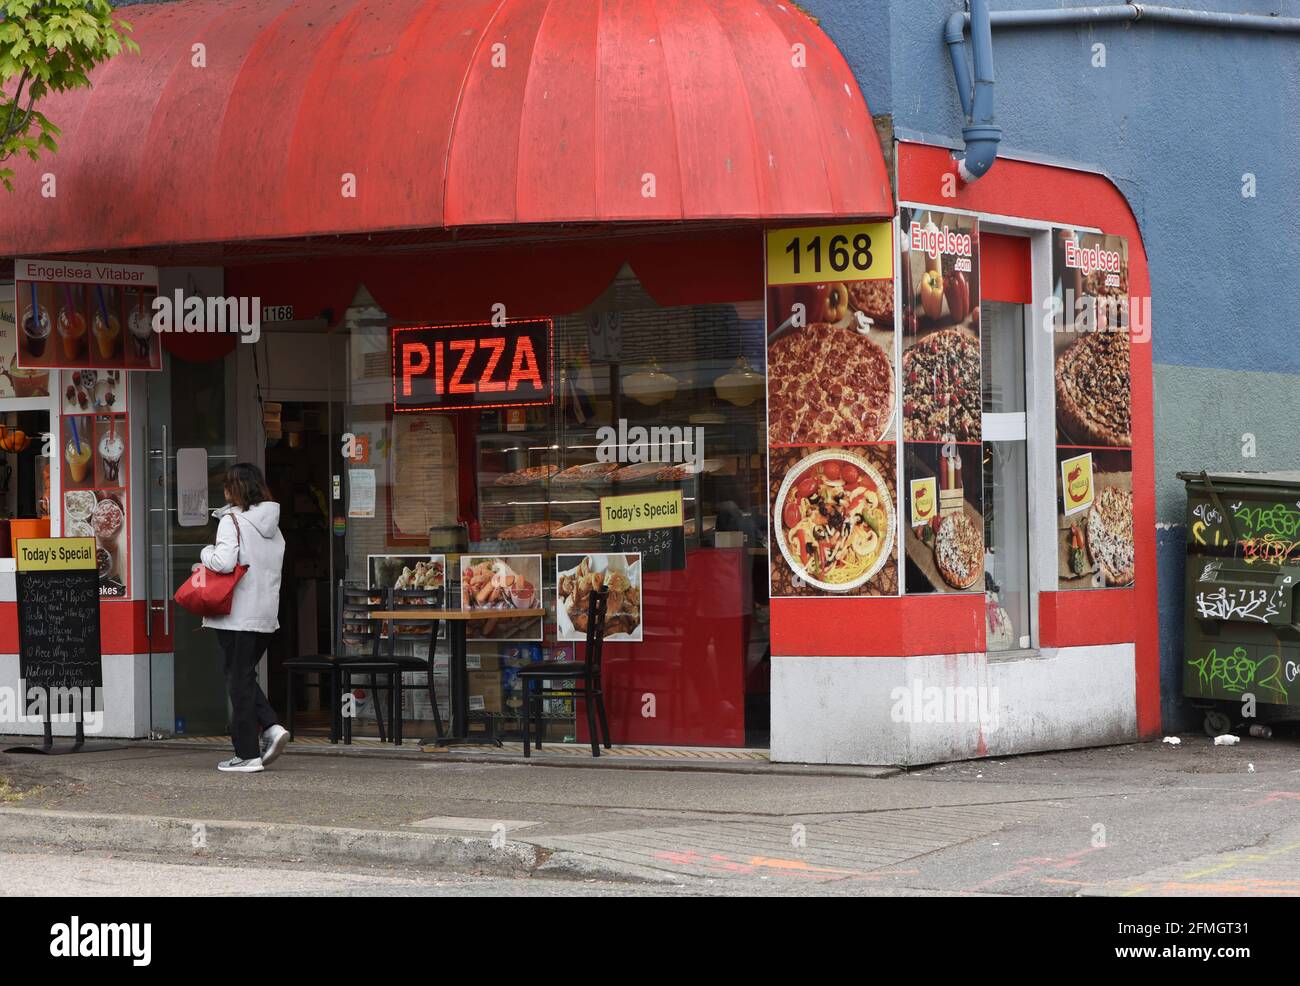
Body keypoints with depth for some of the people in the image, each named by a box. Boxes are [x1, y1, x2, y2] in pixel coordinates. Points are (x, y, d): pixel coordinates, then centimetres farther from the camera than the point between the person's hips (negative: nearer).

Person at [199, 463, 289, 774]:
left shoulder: (232, 520, -12)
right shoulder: (272, 523, 11)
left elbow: (224, 562, -24)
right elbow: (275, 565, 13)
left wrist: (207, 552, -3)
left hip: (238, 615, -7)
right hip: (266, 614, 7)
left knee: (239, 680, 0)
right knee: (246, 675, 20)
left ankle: (247, 755, 2)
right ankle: (271, 727, 1)